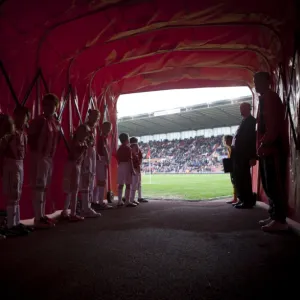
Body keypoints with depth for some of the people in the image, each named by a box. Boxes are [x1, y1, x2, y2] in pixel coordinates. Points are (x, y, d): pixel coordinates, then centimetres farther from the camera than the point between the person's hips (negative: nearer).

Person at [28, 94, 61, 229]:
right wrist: (37, 152, -9)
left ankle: (42, 215, 21)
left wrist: (52, 155, 10)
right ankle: (38, 219, -3)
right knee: (38, 187, -7)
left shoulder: (56, 123, 12)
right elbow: (30, 139, -12)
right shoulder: (38, 121, -11)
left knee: (45, 188, 12)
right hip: (39, 157, -8)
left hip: (50, 158, 8)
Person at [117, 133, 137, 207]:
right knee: (128, 184, -6)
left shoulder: (119, 148, 13)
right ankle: (127, 202, -7)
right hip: (127, 166, -8)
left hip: (120, 166, 8)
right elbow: (130, 160, -14)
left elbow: (118, 159, 15)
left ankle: (119, 201, 10)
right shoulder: (128, 148, -8)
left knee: (120, 184, 8)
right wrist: (132, 169, -13)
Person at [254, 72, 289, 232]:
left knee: (274, 186, -7)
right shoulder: (264, 99, 22)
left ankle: (280, 220, -2)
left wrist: (264, 144, -19)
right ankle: (274, 216, 19)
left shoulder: (270, 98, -9)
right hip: (267, 149, 10)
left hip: (273, 149, -10)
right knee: (269, 185, 12)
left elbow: (274, 125, -19)